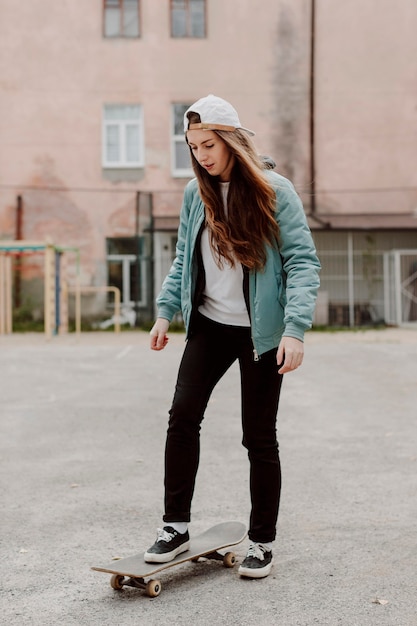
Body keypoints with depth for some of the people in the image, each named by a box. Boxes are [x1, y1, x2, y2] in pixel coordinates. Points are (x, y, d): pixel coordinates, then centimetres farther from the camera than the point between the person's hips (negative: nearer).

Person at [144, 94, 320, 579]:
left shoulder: (275, 192, -10)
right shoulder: (194, 193, 4)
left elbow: (302, 262, -12)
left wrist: (295, 328, -22)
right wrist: (166, 310, 4)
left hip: (261, 331, -4)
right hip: (209, 325, 4)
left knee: (259, 437, 3)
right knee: (182, 414, -10)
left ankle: (262, 542, 18)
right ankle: (176, 527, 4)